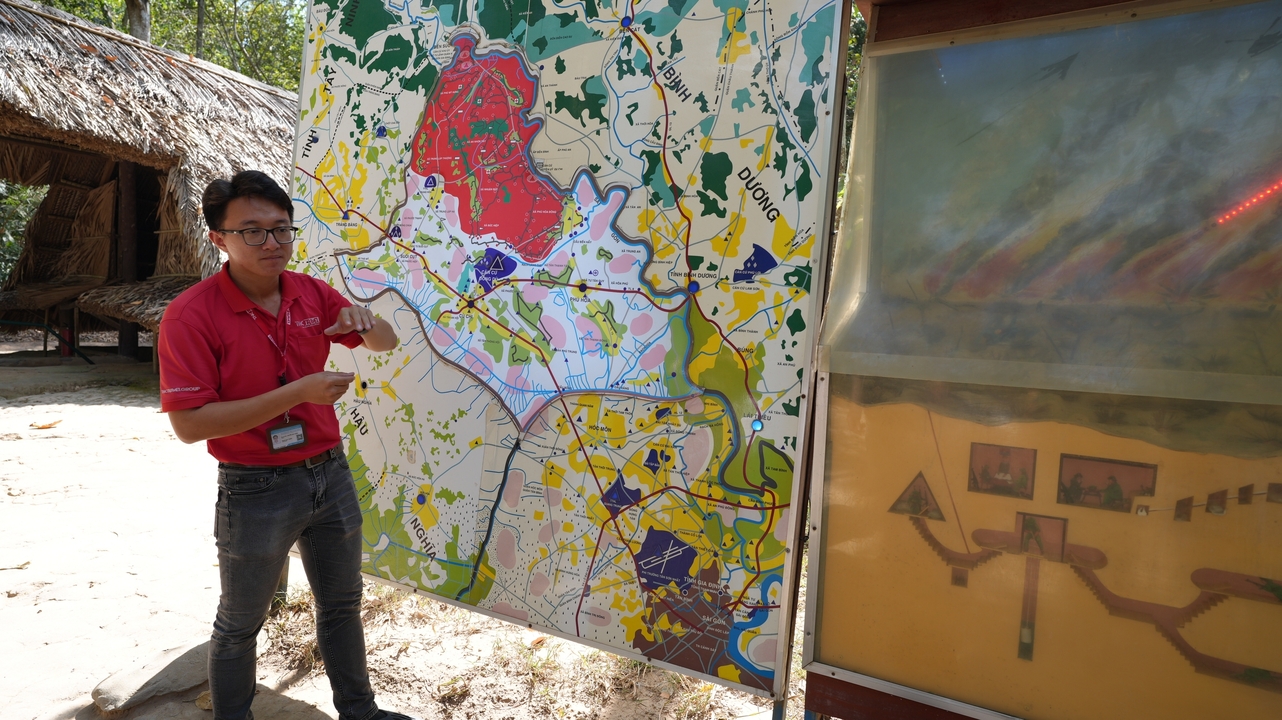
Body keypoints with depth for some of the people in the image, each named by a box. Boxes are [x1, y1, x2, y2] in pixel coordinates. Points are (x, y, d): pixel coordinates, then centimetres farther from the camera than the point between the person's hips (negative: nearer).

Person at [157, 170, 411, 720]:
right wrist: (298, 392, -26)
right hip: (256, 490, -5)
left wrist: (364, 320, -15)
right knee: (239, 625, 16)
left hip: (330, 474, 6)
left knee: (342, 605, 21)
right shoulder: (191, 315, -16)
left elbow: (387, 343, 9)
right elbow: (189, 423, -21)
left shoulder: (313, 294, -1)